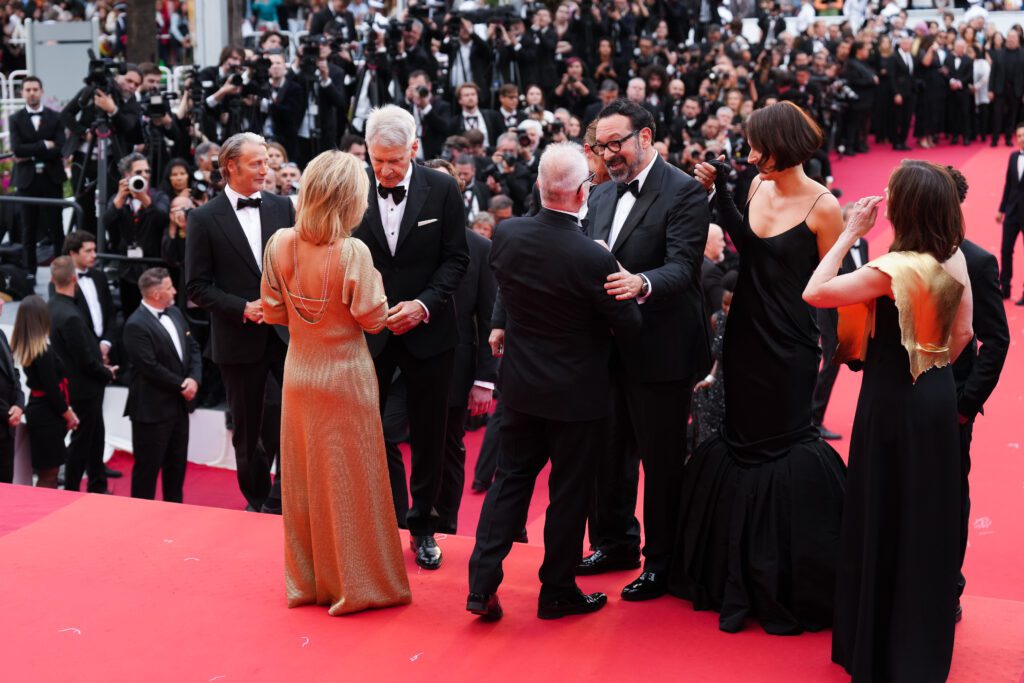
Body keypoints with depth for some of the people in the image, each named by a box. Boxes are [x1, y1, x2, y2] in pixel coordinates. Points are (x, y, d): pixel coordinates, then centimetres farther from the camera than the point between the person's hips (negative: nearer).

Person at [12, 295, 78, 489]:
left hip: (37, 410, 8)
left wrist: (66, 410, 11)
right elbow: (52, 388, -19)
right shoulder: (44, 351, -20)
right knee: (48, 475, -1)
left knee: (48, 473, 17)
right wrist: (67, 413, -3)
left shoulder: (21, 347, 4)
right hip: (47, 414, -8)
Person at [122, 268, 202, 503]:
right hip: (152, 409, -8)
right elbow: (150, 368, -21)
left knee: (177, 464, 17)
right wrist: (181, 385, -12)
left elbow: (193, 348, 10)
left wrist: (194, 379, -7)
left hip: (179, 404, 8)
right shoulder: (136, 325, -18)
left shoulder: (175, 313, 9)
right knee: (148, 467, 2)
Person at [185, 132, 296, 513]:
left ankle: (282, 497, 8)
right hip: (239, 339, -2)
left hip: (288, 332, 2)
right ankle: (257, 500, 28)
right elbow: (198, 286, -5)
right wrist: (243, 308, -15)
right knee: (247, 429, 9)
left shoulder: (282, 207, 5)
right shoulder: (204, 219, -4)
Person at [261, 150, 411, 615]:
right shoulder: (352, 252, -22)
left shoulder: (280, 244, -7)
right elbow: (373, 319, -15)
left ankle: (307, 580, 28)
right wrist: (373, 280, 1)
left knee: (303, 479, 16)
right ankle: (356, 584, 15)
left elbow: (273, 310, 2)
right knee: (349, 482, 6)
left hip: (299, 376, 5)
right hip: (345, 379, -5)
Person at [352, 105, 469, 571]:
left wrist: (424, 304, -16)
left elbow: (456, 258, -3)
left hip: (426, 331, 0)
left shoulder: (442, 190, -5)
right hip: (367, 332, 0)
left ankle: (422, 527, 25)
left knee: (428, 435, 10)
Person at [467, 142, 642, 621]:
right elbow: (629, 326, -12)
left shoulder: (506, 235, -11)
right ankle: (557, 592, 22)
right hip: (576, 392, -4)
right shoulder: (593, 258, -25)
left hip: (521, 384, 4)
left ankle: (482, 585, 12)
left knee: (511, 479, 16)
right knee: (569, 492, 10)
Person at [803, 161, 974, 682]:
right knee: (928, 518, 18)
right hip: (937, 400, 7)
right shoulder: (955, 261, -1)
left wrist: (849, 234, -16)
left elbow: (814, 293, -23)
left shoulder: (893, 269, -24)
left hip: (893, 403, -7)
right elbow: (962, 334, 7)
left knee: (885, 521, 6)